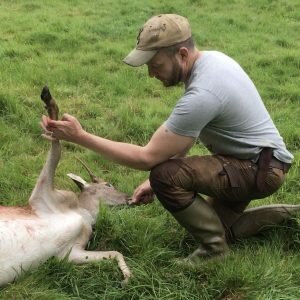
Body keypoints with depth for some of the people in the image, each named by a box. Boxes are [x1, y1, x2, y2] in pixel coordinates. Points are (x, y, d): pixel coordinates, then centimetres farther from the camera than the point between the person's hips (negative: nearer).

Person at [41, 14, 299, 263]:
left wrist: (79, 136, -25)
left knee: (166, 175, -28)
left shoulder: (202, 94, -32)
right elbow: (182, 136, 7)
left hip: (262, 169, -10)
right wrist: (156, 180, 1)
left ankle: (214, 251, -9)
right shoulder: (210, 59, -2)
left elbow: (146, 158, -27)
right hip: (257, 159, 10)